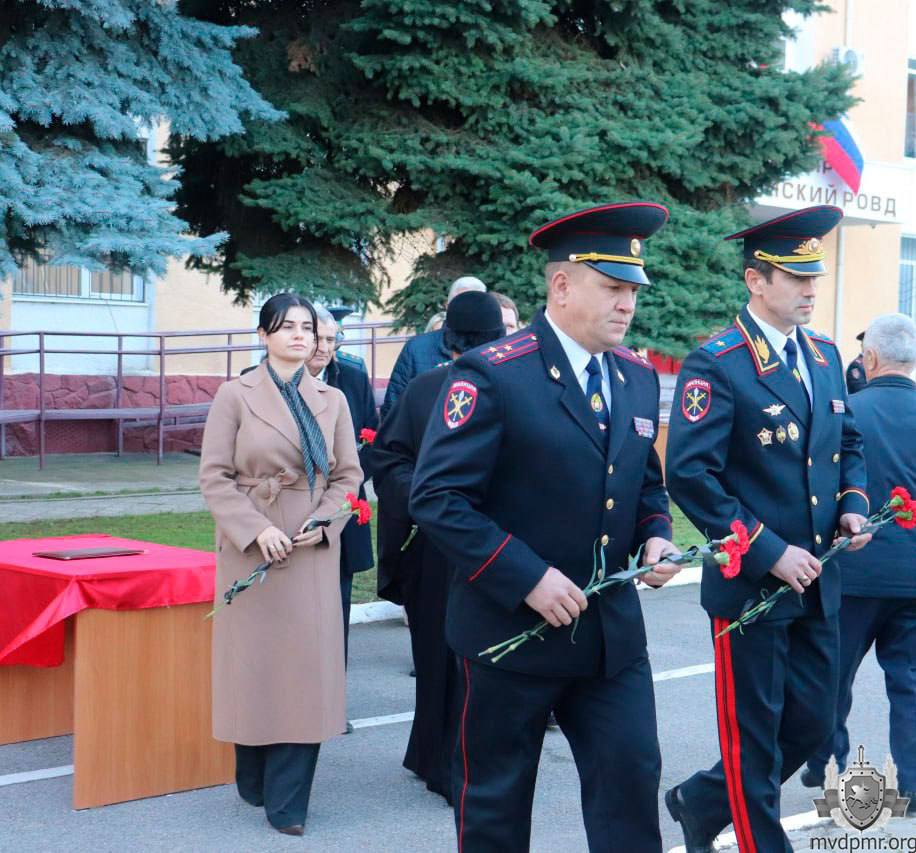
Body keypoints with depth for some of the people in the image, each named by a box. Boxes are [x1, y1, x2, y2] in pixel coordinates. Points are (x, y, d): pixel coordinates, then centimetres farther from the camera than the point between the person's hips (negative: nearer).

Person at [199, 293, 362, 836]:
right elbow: (215, 476, -4)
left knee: (307, 662, -1)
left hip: (314, 548, 2)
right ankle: (254, 784, 23)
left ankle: (288, 801, 6)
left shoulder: (332, 400, 9)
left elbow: (348, 475, 9)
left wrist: (323, 521, -9)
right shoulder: (236, 395, 0)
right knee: (254, 659, 4)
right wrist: (255, 529, -15)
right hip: (252, 547, -2)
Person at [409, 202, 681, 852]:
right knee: (495, 801, 10)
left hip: (613, 631, 5)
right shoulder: (492, 375, -14)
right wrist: (528, 578, -23)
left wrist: (655, 535, -3)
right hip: (511, 628, -5)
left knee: (633, 780, 6)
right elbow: (438, 498, -18)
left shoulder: (639, 378, 7)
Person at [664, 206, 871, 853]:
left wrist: (853, 502, 1)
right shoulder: (716, 366, -15)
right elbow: (690, 476, -21)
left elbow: (847, 442, 22)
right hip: (750, 583, -7)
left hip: (816, 582, 7)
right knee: (755, 737, 5)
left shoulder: (825, 356, 9)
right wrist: (770, 553, -21)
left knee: (813, 723, 15)